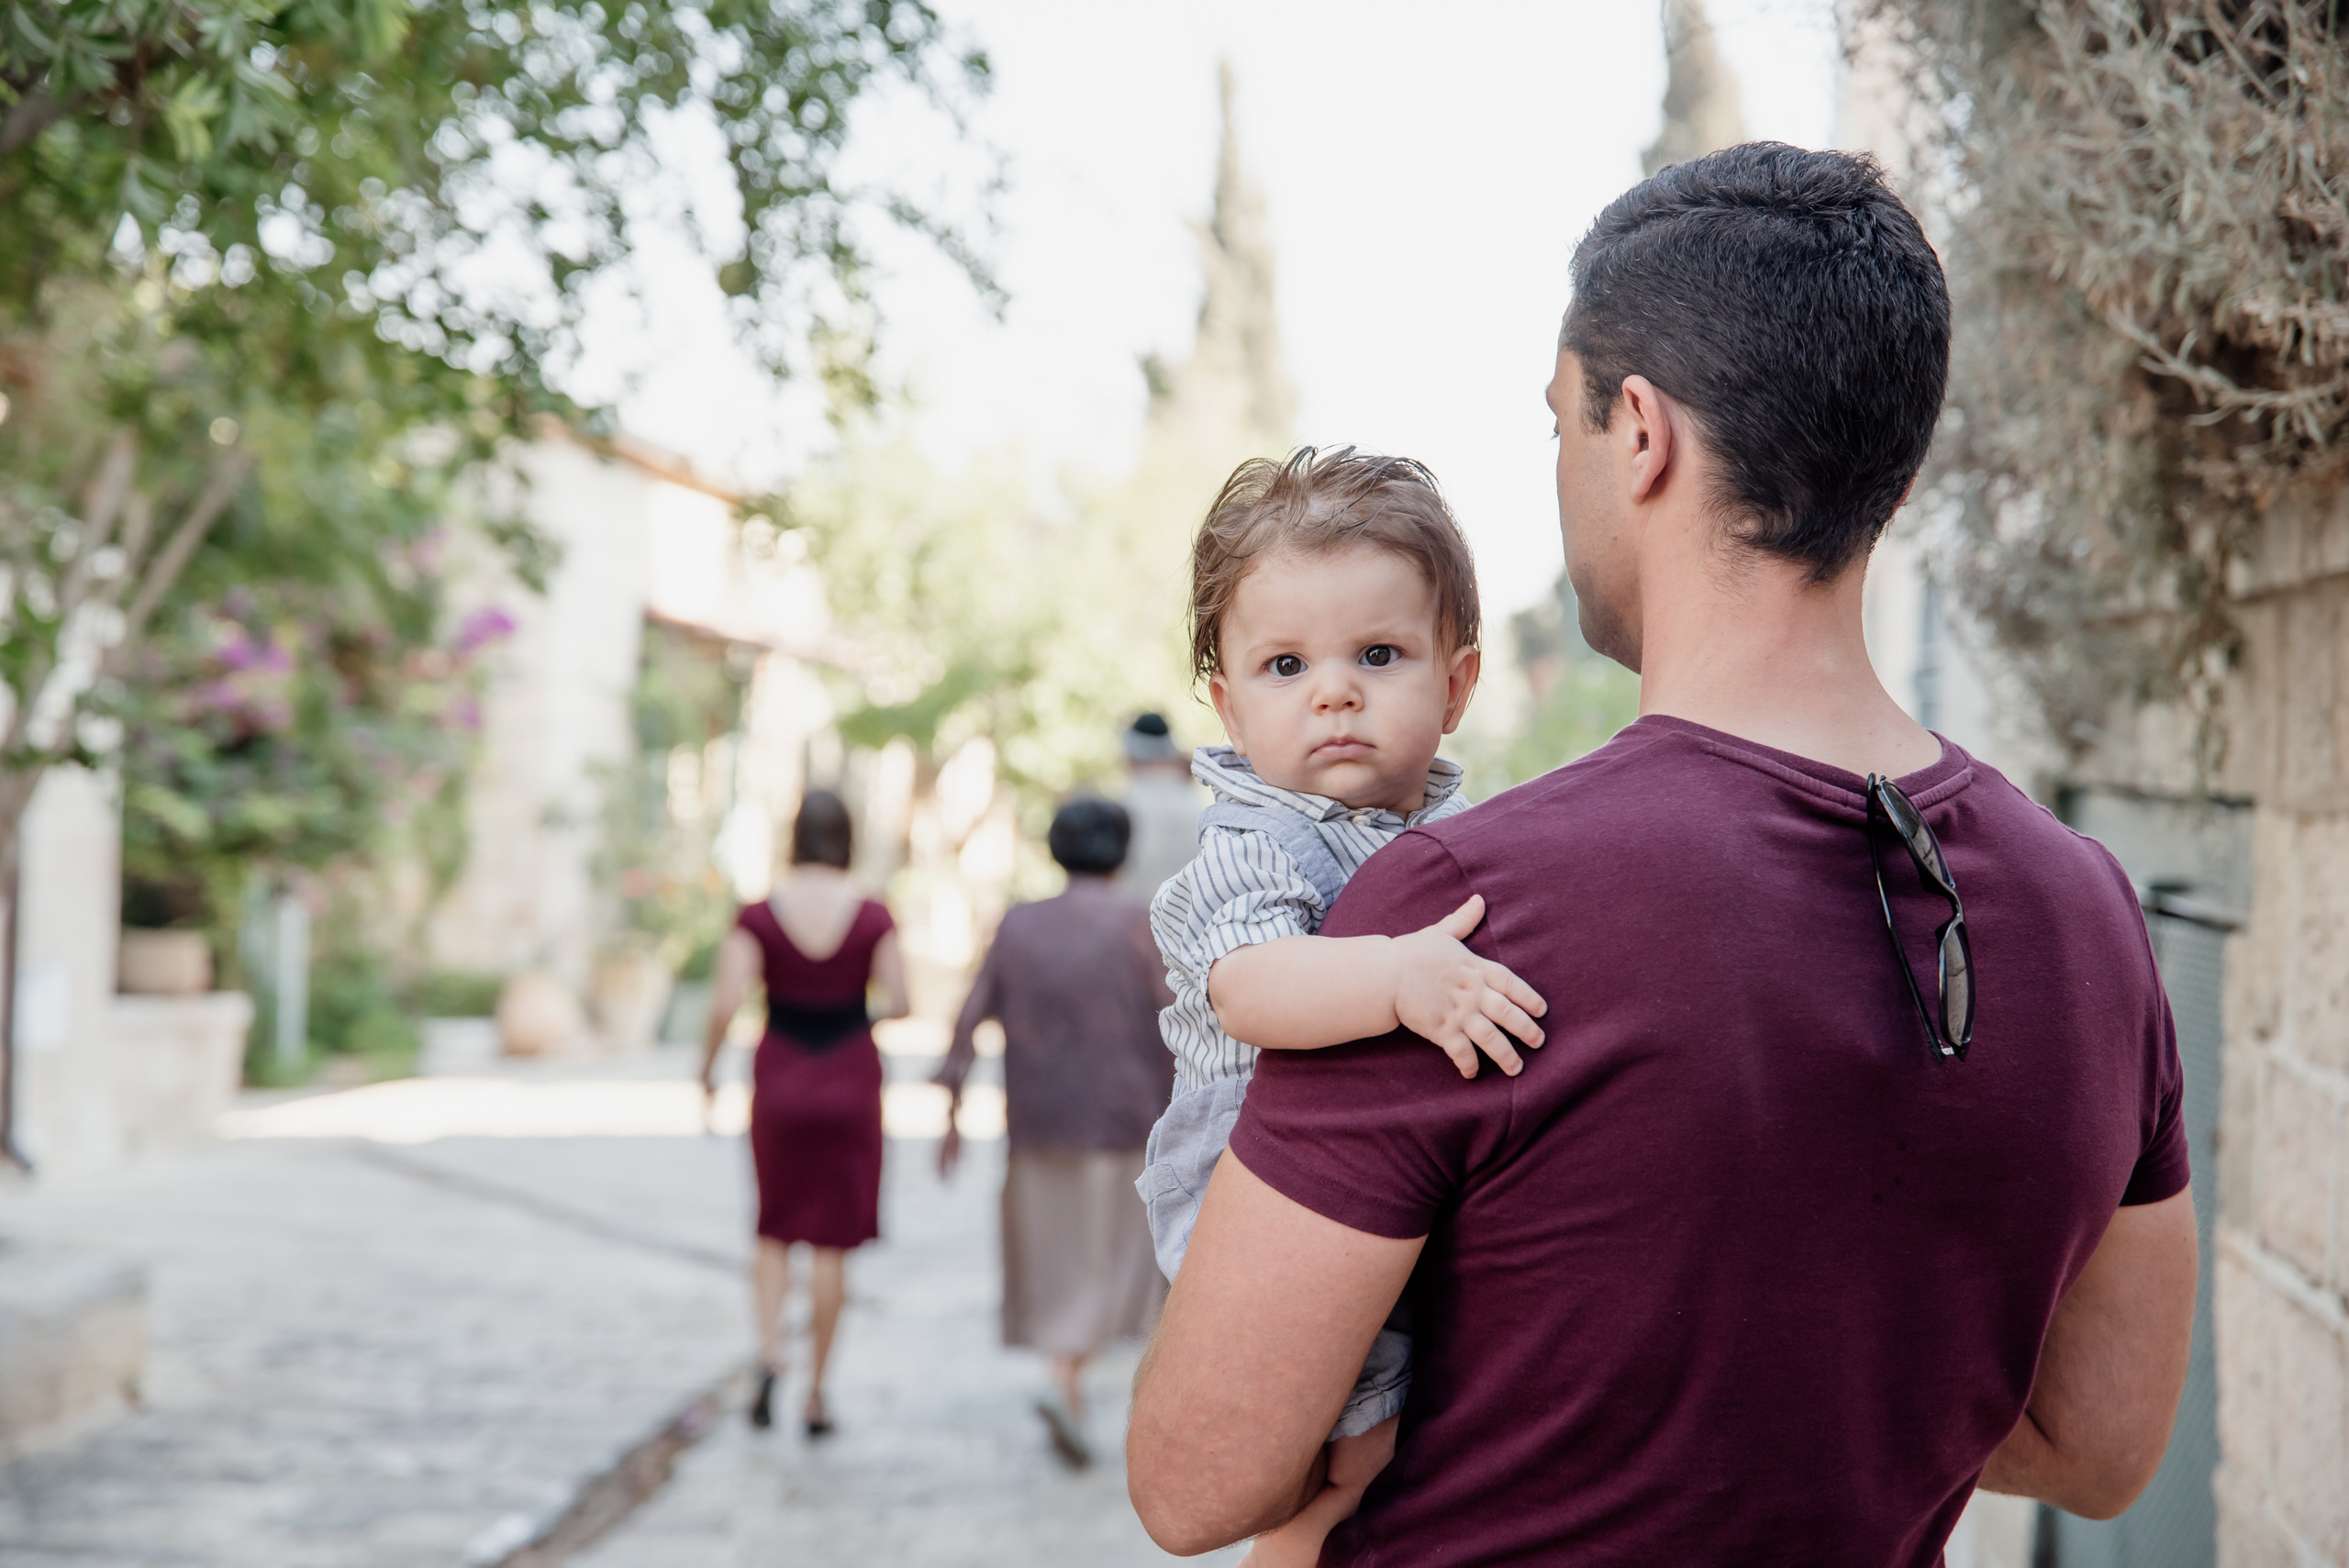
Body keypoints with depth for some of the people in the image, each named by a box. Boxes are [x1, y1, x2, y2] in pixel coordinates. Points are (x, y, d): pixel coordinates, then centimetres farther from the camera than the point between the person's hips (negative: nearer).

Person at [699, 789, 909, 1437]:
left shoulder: (758, 915, -8)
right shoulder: (873, 916, -8)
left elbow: (725, 1003, -14)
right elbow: (899, 1002, -8)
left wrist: (707, 1068, 1)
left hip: (779, 1085, 1)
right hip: (850, 1085, 0)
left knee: (775, 1231, 19)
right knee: (832, 1243, 8)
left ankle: (769, 1355, -4)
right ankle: (815, 1395, 10)